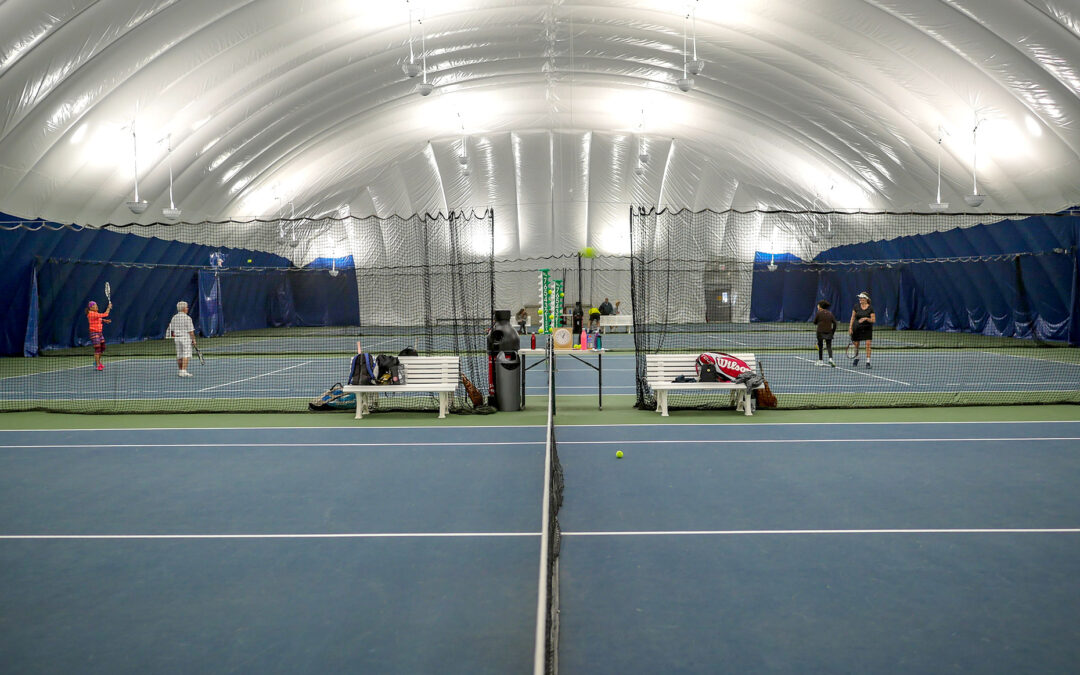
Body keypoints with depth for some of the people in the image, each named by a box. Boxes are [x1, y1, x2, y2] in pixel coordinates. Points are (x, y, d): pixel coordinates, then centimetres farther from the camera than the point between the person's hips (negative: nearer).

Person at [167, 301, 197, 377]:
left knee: (179, 356, 12)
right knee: (186, 355, -6)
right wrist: (193, 340, -5)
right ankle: (183, 371, -13)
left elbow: (172, 330, 11)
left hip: (177, 338, 6)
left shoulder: (174, 318, 8)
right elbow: (190, 331, -11)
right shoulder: (187, 318, -10)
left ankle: (181, 371, 20)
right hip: (186, 337, -6)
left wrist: (174, 337, 22)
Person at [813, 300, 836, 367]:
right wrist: (832, 332, 8)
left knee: (820, 346, 9)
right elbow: (834, 323, 3)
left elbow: (815, 322, 1)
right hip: (829, 332, 2)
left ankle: (820, 361, 12)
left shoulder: (818, 313, -3)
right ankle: (830, 358, -19)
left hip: (820, 332, -2)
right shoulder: (830, 313, 7)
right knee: (829, 346, 3)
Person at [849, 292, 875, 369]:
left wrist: (866, 318, -25)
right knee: (856, 344, 10)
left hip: (867, 328, -2)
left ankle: (868, 362, -7)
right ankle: (856, 358, 37)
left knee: (868, 344, -12)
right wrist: (850, 327, -1)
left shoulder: (870, 308, -6)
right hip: (857, 328, 2)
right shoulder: (856, 307, -1)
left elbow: (873, 320, -7)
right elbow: (853, 318, 5)